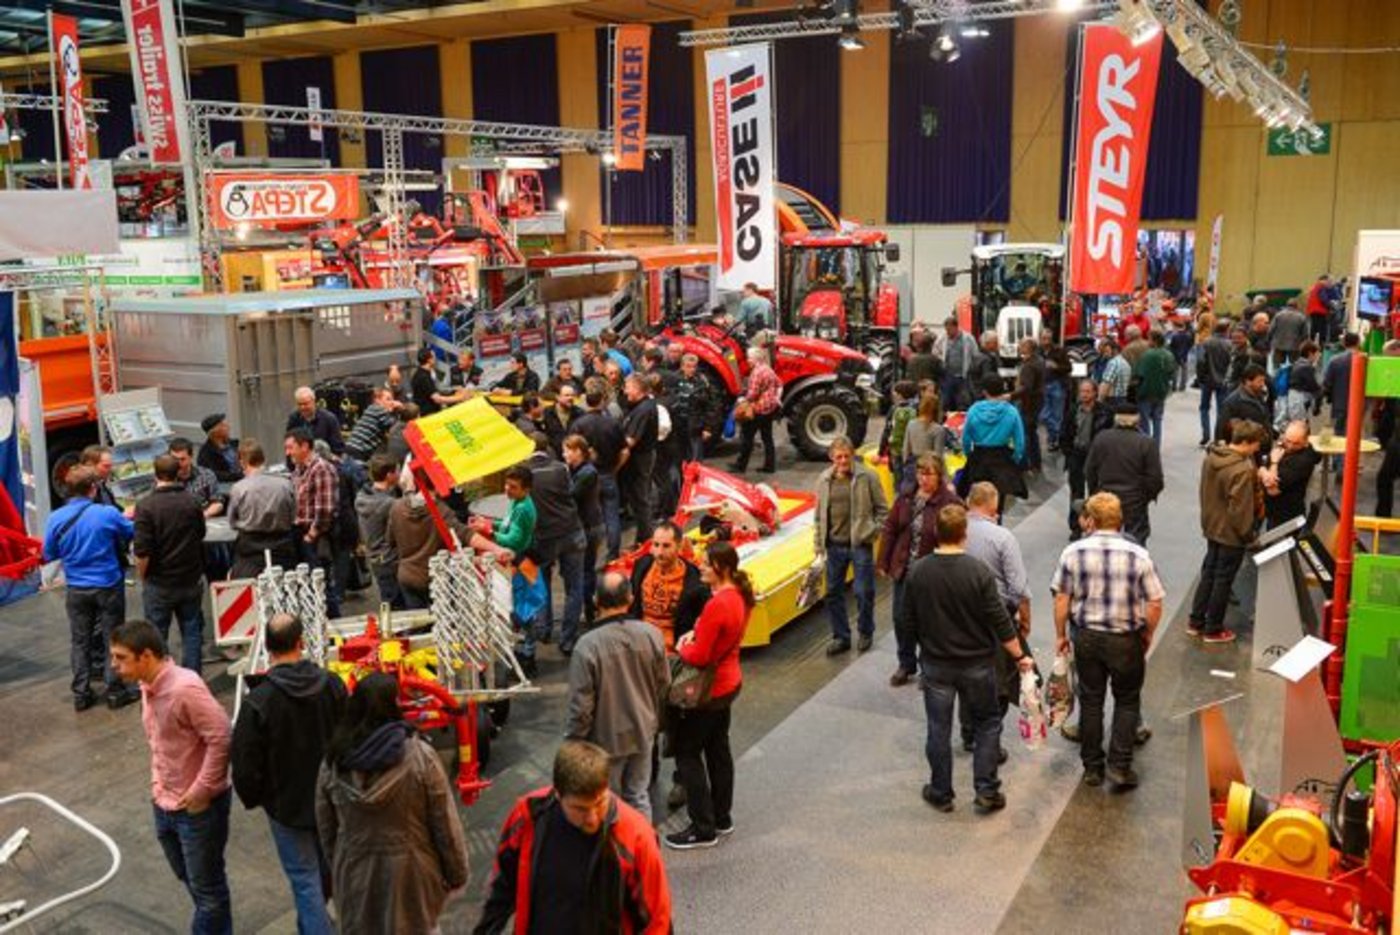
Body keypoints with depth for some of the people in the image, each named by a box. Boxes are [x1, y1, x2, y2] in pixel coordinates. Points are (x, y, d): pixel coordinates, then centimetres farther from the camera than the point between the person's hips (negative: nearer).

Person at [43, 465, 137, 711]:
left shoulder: (56, 518, -9)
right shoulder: (108, 513, -15)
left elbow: (49, 555, 3)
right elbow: (133, 532, 4)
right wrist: (127, 517, 25)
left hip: (76, 590, 3)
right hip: (108, 586, -3)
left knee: (80, 642, 14)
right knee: (113, 640, 9)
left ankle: (81, 695, 20)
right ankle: (115, 692, 14)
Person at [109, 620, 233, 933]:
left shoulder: (184, 688, -28)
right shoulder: (148, 685, 1)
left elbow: (221, 738, -28)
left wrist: (201, 792, -22)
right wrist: (157, 780, 10)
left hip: (198, 808, -9)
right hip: (164, 804, 9)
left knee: (206, 887, 10)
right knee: (189, 878, 26)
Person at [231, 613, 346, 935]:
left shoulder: (258, 702, -23)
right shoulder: (332, 685, -11)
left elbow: (245, 764, -16)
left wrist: (252, 798, 5)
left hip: (287, 805, -5)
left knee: (305, 879, 7)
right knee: (323, 870, 25)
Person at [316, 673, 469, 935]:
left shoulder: (333, 763, -8)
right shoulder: (420, 756, -19)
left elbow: (326, 829, 4)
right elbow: (445, 824, -13)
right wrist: (456, 873, 0)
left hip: (354, 874, 3)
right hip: (411, 873, -3)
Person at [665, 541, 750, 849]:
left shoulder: (717, 605, -29)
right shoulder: (739, 595, 0)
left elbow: (699, 657, -25)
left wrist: (681, 648, -5)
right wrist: (696, 636, 0)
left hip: (709, 689, -9)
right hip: (729, 682, 9)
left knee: (687, 753, 4)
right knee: (718, 749, 20)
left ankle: (703, 829, 12)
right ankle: (722, 818, 34)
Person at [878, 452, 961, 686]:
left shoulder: (949, 502, -16)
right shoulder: (906, 497, 0)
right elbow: (889, 529, 7)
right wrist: (884, 563, 6)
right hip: (904, 569, 5)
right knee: (900, 617, 14)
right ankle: (906, 664, 34)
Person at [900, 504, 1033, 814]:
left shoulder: (918, 572, -10)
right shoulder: (978, 571, -18)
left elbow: (909, 625, -2)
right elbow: (999, 620, -14)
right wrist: (1020, 656, -1)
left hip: (935, 664, 2)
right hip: (976, 663, -2)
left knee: (938, 730, 13)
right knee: (987, 724, 17)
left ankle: (941, 794, 24)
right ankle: (987, 791, 18)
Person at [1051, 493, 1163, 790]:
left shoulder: (1073, 552, -9)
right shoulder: (1138, 555, -12)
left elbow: (1061, 599, -5)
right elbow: (1155, 604, -9)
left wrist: (1061, 635, 8)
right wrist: (1147, 635, 8)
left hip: (1085, 636, 2)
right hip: (1126, 639, -1)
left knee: (1090, 701, 15)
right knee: (1127, 701, 16)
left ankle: (1092, 767, 24)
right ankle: (1119, 766, 11)